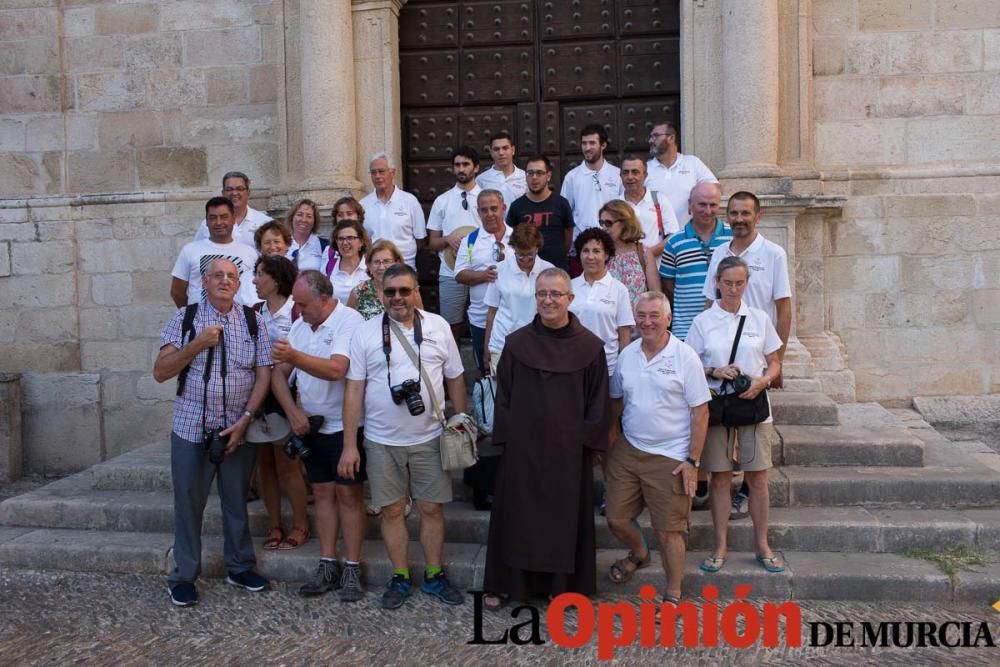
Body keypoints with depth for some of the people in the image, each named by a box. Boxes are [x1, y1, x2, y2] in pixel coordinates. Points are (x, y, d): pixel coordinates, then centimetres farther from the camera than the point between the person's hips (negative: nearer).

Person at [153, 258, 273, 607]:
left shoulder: (253, 321, 2)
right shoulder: (185, 318, -1)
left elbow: (264, 374, -1)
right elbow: (160, 372, -5)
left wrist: (244, 420, -10)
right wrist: (197, 344, -17)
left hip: (239, 429, 1)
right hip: (191, 428, -1)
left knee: (237, 502, 12)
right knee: (188, 504, 7)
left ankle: (240, 567, 29)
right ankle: (184, 576, 22)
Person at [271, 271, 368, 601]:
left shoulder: (348, 321, -15)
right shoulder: (300, 325, 7)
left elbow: (336, 369, -29)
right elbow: (279, 374, 7)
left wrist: (294, 356, -39)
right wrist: (293, 411, -6)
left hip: (344, 425, -6)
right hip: (311, 425, 7)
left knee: (348, 493, -1)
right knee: (322, 492, 11)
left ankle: (352, 568, 9)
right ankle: (328, 565, 19)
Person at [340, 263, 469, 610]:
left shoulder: (438, 327, 0)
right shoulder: (365, 332, -3)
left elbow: (455, 379, 7)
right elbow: (354, 390, -3)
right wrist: (349, 445, -5)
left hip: (429, 437, 1)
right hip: (382, 440, 0)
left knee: (432, 507, 9)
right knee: (392, 509, 9)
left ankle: (434, 575, 26)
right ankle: (401, 577, 25)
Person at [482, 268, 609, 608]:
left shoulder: (590, 346, -4)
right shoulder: (516, 343, -1)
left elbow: (598, 401, -1)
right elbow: (503, 395, 3)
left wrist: (587, 440, -5)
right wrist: (506, 436, -2)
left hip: (569, 449, -1)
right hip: (522, 446, 1)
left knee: (566, 515, 9)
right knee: (516, 514, 10)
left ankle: (562, 584, 26)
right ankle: (505, 583, 24)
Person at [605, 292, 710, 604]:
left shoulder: (685, 357, -10)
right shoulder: (627, 355, 4)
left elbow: (700, 412, -9)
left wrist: (692, 461, -12)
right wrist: (611, 439, 13)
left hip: (670, 458, -5)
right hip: (628, 450, 5)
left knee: (669, 531, 3)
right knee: (616, 519, 11)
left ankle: (673, 596, 22)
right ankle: (639, 554, 43)